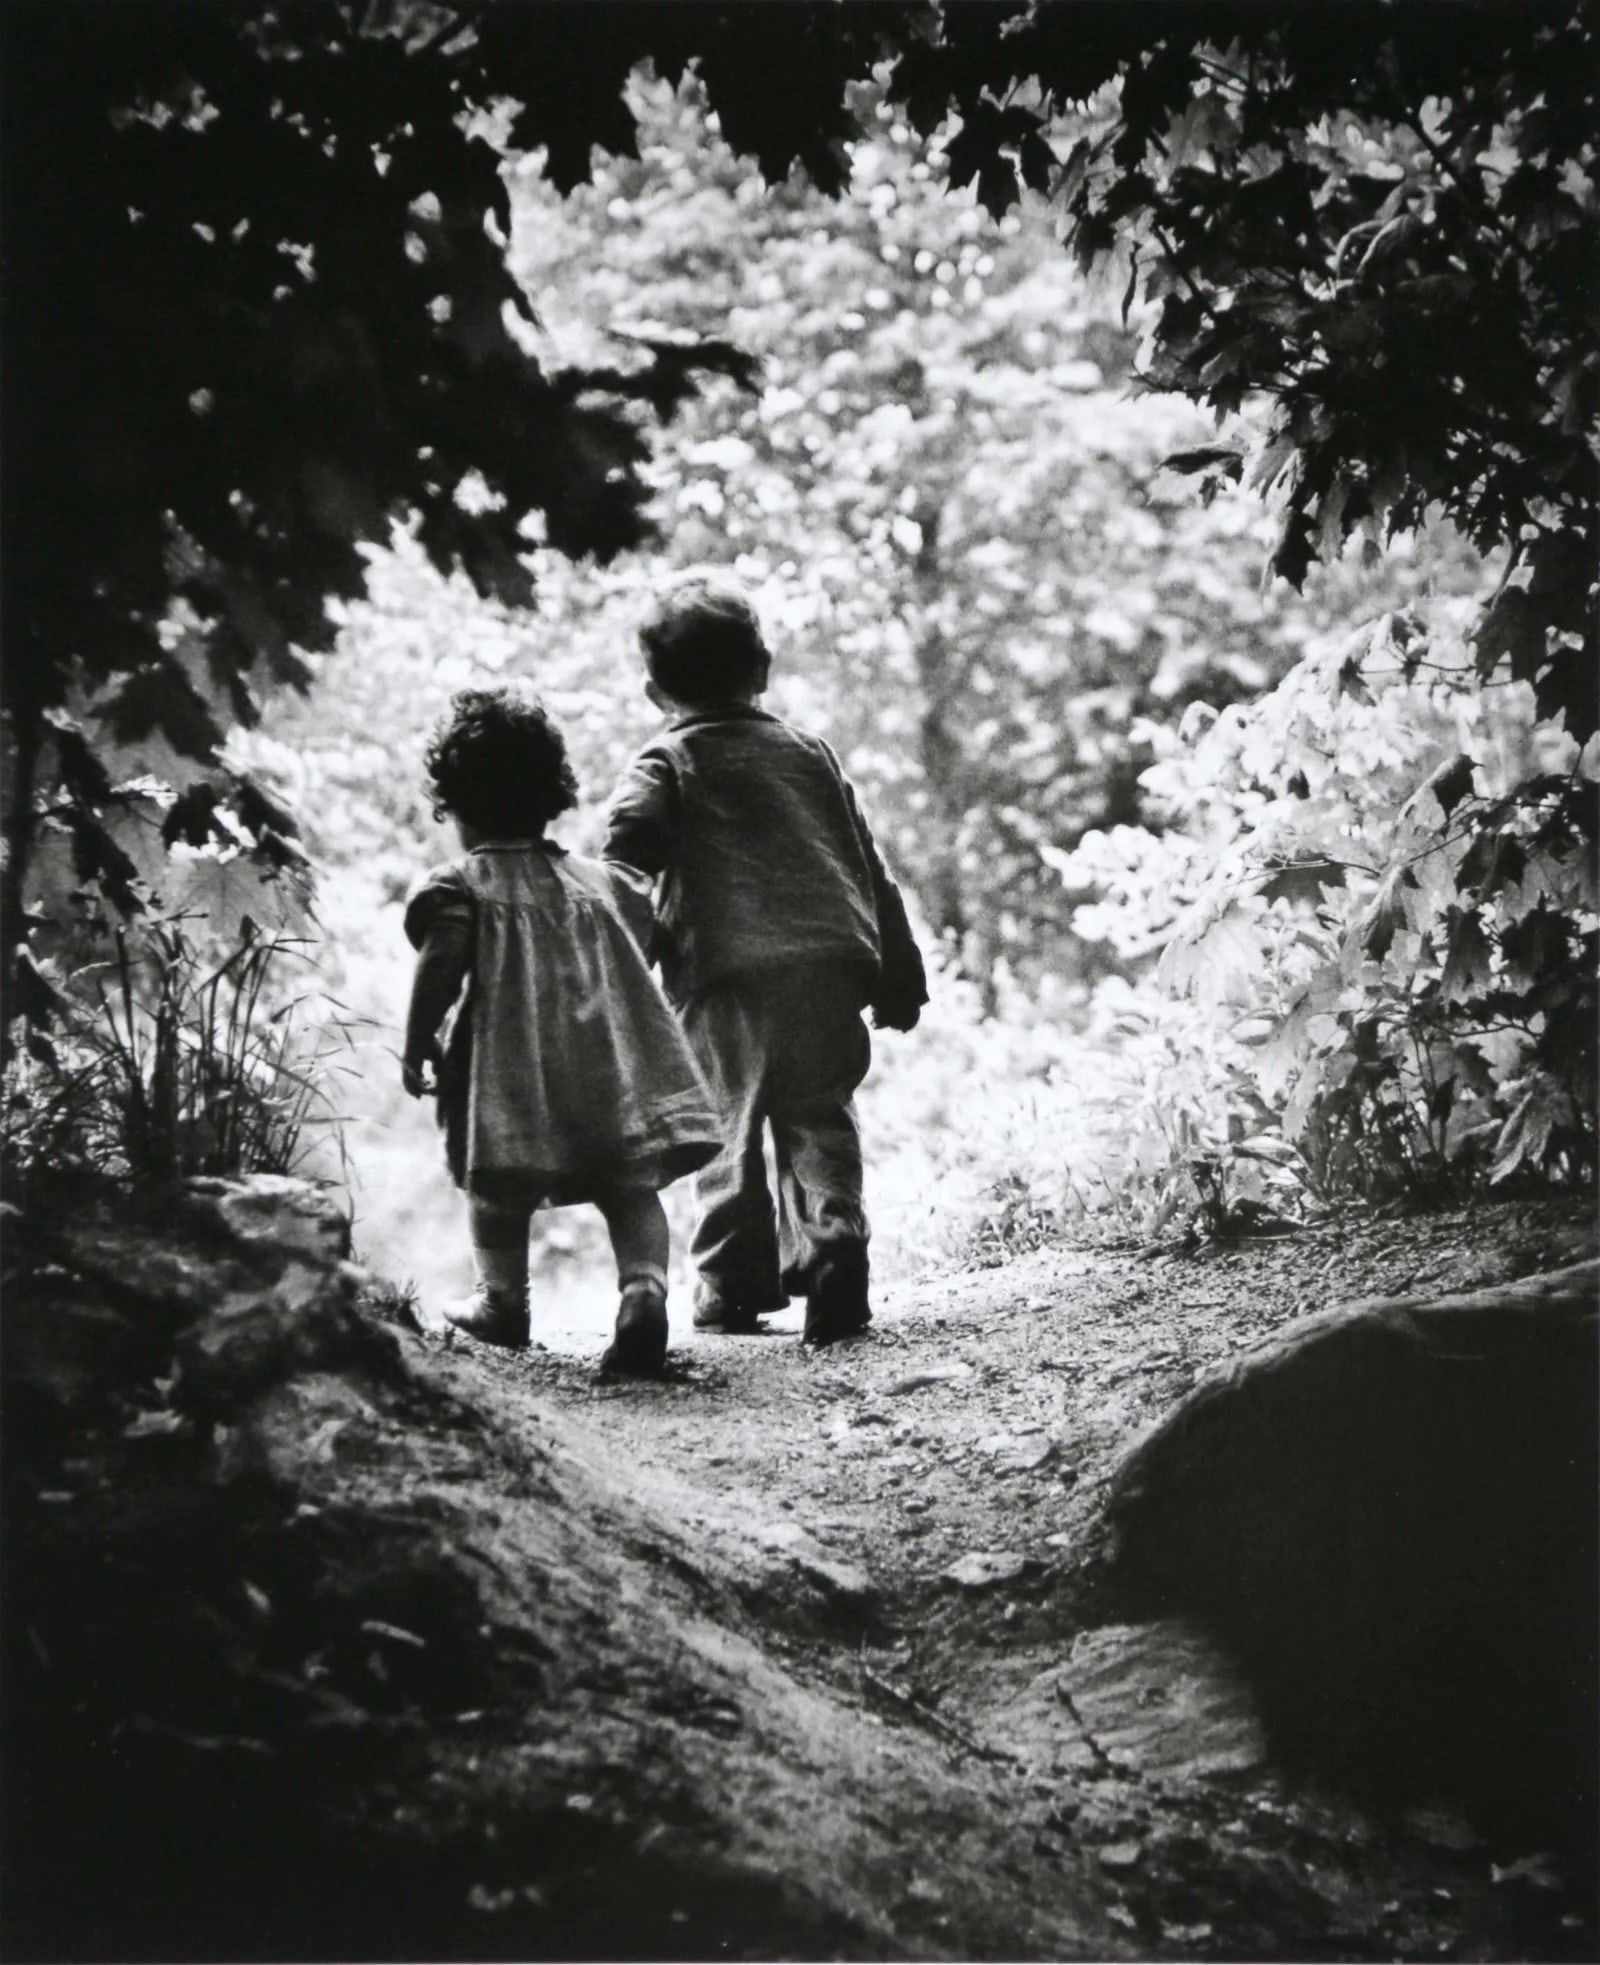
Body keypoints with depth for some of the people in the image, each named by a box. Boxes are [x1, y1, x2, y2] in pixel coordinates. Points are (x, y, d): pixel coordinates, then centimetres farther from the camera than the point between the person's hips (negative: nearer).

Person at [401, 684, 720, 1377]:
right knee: (629, 1184, 1)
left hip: (510, 1066, -3)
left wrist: (417, 1048, -2)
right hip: (614, 1069, 3)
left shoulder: (458, 885, 1)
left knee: (498, 1184, 12)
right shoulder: (603, 881, 17)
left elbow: (440, 969, -10)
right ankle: (645, 1286, -19)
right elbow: (644, 952, 22)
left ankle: (502, 1299, 19)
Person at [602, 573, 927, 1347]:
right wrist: (898, 974, 25)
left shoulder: (664, 766, 6)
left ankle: (733, 1286, 7)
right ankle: (832, 1255, -9)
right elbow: (869, 866, 20)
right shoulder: (809, 752, 19)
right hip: (831, 962, 3)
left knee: (729, 1130, 6)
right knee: (820, 1121, 8)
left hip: (726, 973, -3)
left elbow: (624, 868, -10)